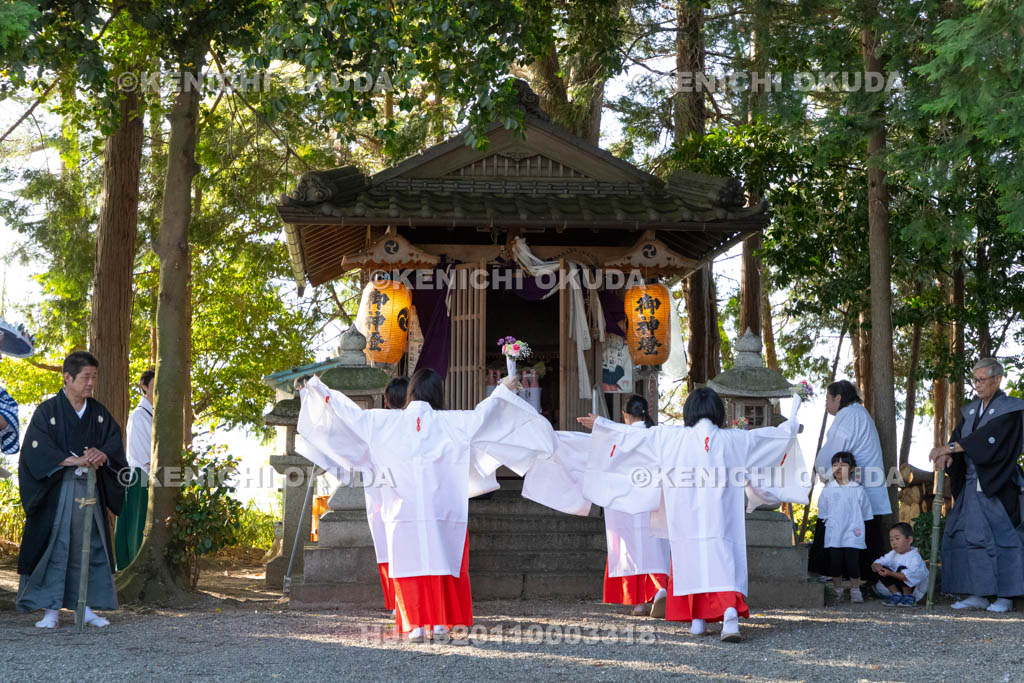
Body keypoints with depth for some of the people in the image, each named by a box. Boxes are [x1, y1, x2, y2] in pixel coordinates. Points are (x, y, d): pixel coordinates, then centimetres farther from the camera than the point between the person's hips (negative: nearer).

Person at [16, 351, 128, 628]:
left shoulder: (98, 412, 11)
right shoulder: (48, 411, -3)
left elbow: (115, 441, 3)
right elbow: (37, 449, -13)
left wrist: (102, 454, -20)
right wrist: (74, 461, -24)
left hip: (91, 490, 4)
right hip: (57, 489, -4)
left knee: (90, 547, 4)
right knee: (55, 548, -5)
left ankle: (86, 606, 10)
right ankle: (51, 610, 0)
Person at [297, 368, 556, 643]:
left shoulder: (385, 422, 2)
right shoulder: (450, 423, -2)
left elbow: (353, 414, 7)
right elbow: (480, 415, 2)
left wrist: (319, 390, 16)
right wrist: (502, 390, 16)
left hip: (402, 510, 1)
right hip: (441, 507, 0)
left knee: (409, 566, 3)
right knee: (441, 563, 7)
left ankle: (416, 625, -2)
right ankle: (441, 623, 5)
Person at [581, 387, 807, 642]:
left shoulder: (671, 437, 4)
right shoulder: (735, 439, 6)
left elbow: (633, 434, 12)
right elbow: (779, 435, 18)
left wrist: (600, 424, 25)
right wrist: (793, 420, 38)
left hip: (685, 515, 1)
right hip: (720, 515, -1)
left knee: (690, 558, 12)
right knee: (722, 557, -5)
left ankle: (696, 618, 15)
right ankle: (730, 611, -28)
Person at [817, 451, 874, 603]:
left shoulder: (858, 490, 0)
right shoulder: (828, 490, 4)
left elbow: (865, 513, 7)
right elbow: (823, 512, 13)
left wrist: (857, 526, 2)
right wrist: (830, 523, 4)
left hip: (852, 535, -2)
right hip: (834, 535, 2)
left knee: (853, 562, -4)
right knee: (836, 563, 5)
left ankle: (855, 592, 10)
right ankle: (838, 592, 16)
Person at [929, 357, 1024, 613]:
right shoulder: (971, 410, 15)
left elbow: (986, 438, -18)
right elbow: (958, 436, 5)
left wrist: (948, 448, -22)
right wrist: (947, 456, -17)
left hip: (997, 486, -6)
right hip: (971, 484, 7)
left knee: (1000, 537, -5)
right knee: (969, 537, 2)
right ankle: (978, 594, 5)